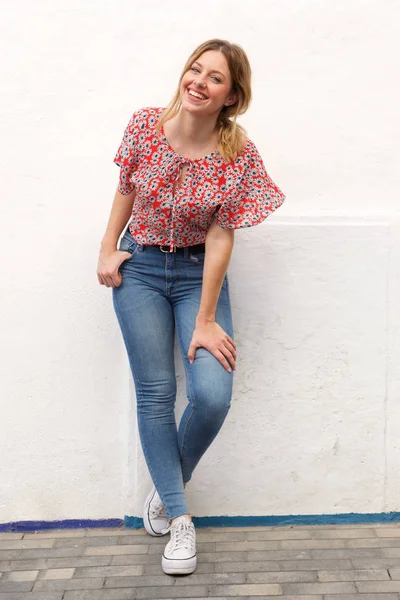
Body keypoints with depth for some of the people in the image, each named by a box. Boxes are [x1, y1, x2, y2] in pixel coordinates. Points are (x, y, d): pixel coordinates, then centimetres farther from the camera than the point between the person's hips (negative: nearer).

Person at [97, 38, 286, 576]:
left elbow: (220, 238, -15)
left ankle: (168, 485, 17)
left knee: (213, 395, -14)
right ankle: (179, 517, 13)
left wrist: (205, 320, -15)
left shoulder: (239, 154, -15)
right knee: (155, 393, -2)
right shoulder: (145, 125, -9)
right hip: (139, 269, 1)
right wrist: (108, 248, 5)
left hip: (199, 273, -1)